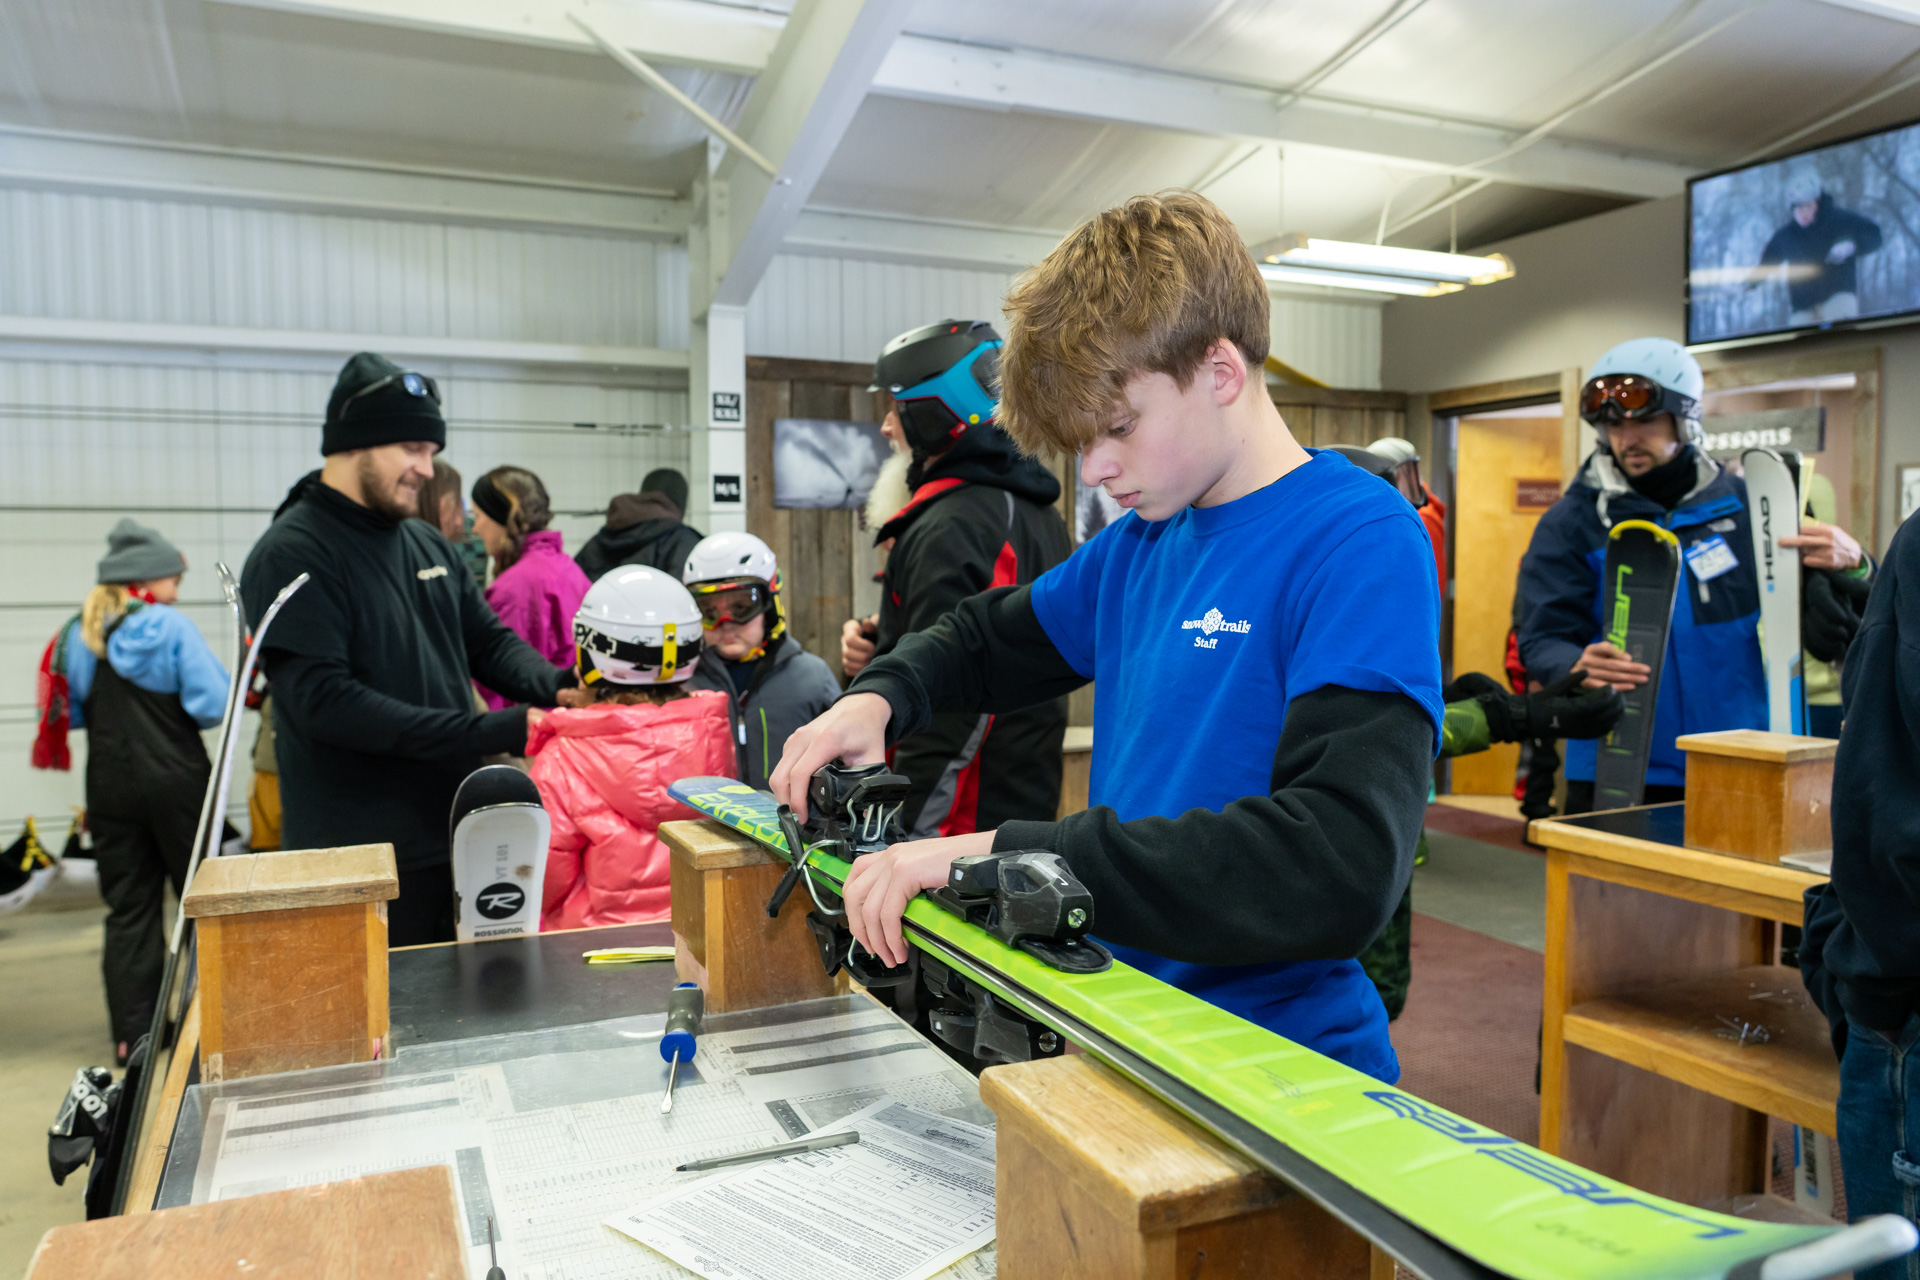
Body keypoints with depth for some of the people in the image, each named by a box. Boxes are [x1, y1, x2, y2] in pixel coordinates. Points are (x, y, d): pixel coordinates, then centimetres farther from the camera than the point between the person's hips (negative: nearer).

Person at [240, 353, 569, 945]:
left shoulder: (430, 544, 12)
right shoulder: (291, 555, -11)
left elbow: (491, 641, 16)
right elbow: (324, 702, -20)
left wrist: (558, 688, -8)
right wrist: (495, 732, -25)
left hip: (457, 840, 7)